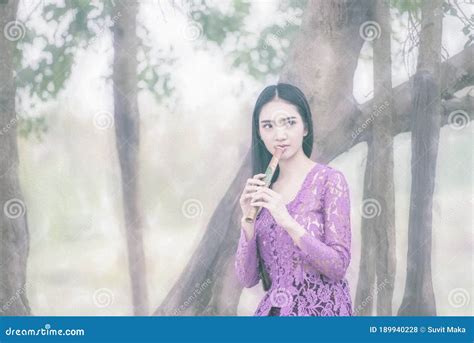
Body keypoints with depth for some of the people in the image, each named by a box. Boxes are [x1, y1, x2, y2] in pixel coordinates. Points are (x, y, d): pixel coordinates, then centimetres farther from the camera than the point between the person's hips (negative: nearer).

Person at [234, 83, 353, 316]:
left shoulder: (329, 180, -4)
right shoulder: (262, 190, 7)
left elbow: (338, 267, -10)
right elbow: (247, 279, 4)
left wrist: (287, 221, -19)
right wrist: (248, 221, -9)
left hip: (321, 309, -3)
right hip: (274, 309, 3)